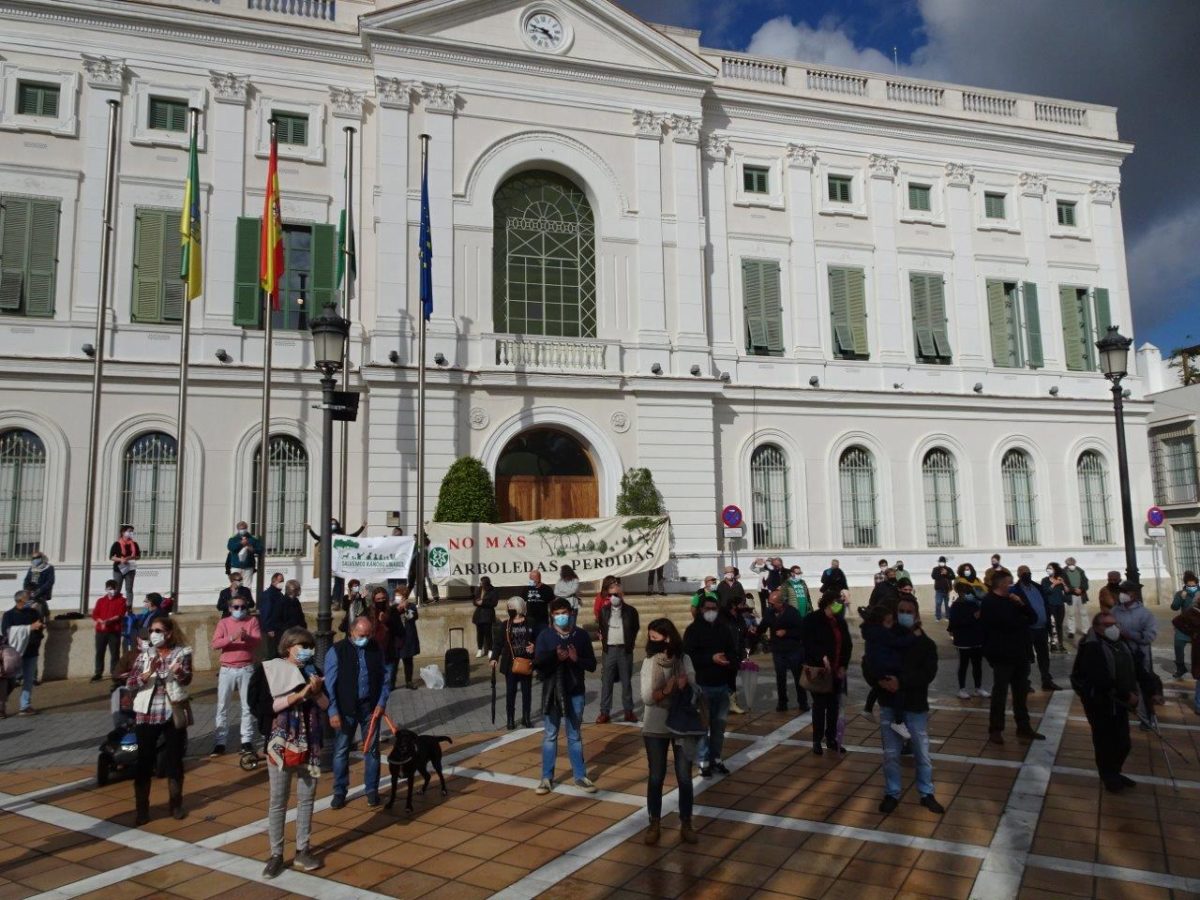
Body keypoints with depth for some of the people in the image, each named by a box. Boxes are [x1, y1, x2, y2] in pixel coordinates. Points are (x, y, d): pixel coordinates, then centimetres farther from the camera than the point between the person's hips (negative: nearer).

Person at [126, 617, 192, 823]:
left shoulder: (182, 653, -4)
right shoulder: (144, 655, 3)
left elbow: (186, 679, -18)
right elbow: (130, 683, -6)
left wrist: (179, 672, -41)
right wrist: (149, 672, -24)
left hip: (174, 714, -1)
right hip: (147, 714, 1)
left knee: (174, 760, 8)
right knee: (144, 761, 2)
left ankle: (175, 804, 24)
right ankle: (142, 808, 14)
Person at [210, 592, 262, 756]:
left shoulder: (252, 621, 4)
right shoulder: (223, 622, 5)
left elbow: (258, 641, -7)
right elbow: (215, 644, -8)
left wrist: (246, 637, -27)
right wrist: (231, 638, -24)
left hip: (246, 669, -1)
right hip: (227, 670, 1)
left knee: (247, 706, 3)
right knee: (222, 706, 3)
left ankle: (247, 740, 8)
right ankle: (219, 742, 9)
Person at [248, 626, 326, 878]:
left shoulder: (313, 671, 7)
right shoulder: (268, 670, -6)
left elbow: (325, 706, 9)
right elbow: (262, 706, -16)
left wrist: (317, 692, -12)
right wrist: (298, 694, -21)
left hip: (309, 744, 4)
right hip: (281, 744, -4)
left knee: (307, 798, 10)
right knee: (278, 801, 4)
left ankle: (302, 850, 21)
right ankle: (276, 854, 16)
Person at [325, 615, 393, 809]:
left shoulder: (376, 649, 1)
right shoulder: (337, 651, -7)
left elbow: (386, 677, 7)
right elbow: (329, 684, -7)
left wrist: (382, 702, -3)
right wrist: (333, 712, -12)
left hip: (370, 707, 2)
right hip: (346, 709, -2)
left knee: (372, 750, 8)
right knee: (341, 751, 7)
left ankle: (372, 790, 21)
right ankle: (339, 792, 22)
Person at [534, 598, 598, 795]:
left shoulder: (581, 635, -1)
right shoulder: (545, 635, -3)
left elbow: (592, 665, 1)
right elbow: (537, 663, -10)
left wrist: (577, 659, -18)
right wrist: (555, 656, -26)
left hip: (575, 692, 1)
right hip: (551, 692, -1)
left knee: (575, 736, 12)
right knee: (549, 736, 8)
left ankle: (580, 776, 22)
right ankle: (547, 777, 18)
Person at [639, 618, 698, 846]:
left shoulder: (685, 660, -4)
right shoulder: (649, 661, -7)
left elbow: (694, 691, -2)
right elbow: (647, 697, -12)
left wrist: (684, 685, -23)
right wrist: (667, 690, -28)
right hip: (656, 727, -1)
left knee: (684, 777, 7)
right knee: (656, 777, 9)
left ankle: (686, 825, 23)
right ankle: (654, 825, 23)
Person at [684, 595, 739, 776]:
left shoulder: (725, 629, 7)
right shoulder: (693, 630, -4)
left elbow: (734, 653, 9)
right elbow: (689, 656, -12)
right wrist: (712, 659, -22)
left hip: (722, 685, 4)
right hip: (702, 685, -4)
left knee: (719, 724, 9)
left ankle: (716, 758, 21)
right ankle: (704, 761, 8)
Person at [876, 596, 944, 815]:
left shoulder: (926, 644, -3)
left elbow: (929, 673, -15)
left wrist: (901, 682, -25)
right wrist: (879, 681, -17)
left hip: (916, 706, -1)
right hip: (889, 705, 1)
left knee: (922, 753, 11)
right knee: (891, 753, 9)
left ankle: (927, 794, 27)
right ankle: (892, 794, 23)